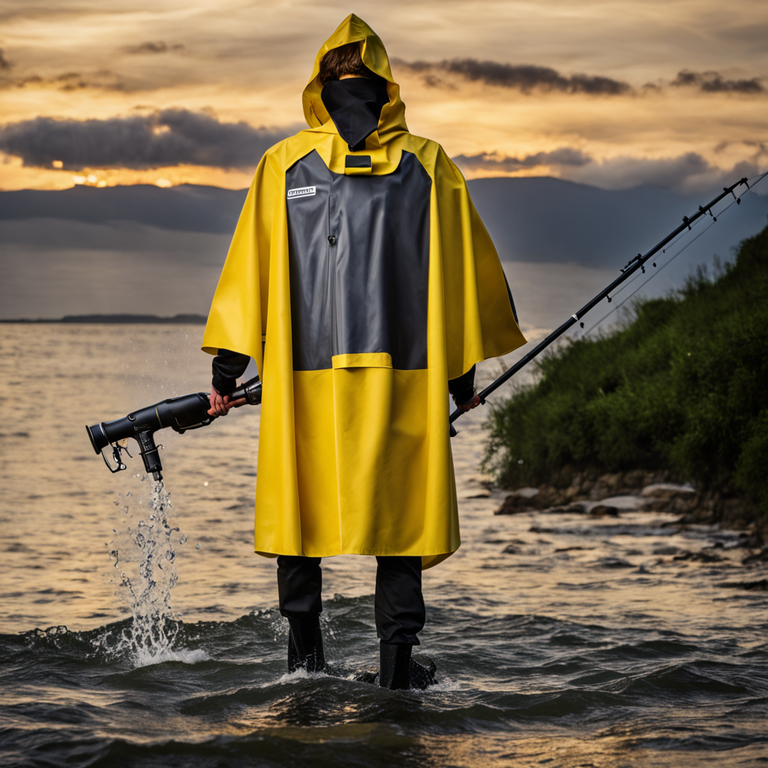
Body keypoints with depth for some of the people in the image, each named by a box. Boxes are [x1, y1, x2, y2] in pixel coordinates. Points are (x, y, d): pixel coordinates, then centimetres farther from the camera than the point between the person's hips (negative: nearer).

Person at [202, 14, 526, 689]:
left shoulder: (283, 166, 2)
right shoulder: (428, 165, 4)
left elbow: (249, 271, 3)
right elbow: (459, 272, 8)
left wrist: (227, 368, 8)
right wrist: (462, 372, 16)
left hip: (304, 375, 0)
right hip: (404, 374, 0)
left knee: (301, 500, 13)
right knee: (398, 507, 5)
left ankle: (305, 648, 16)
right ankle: (398, 654, -1)